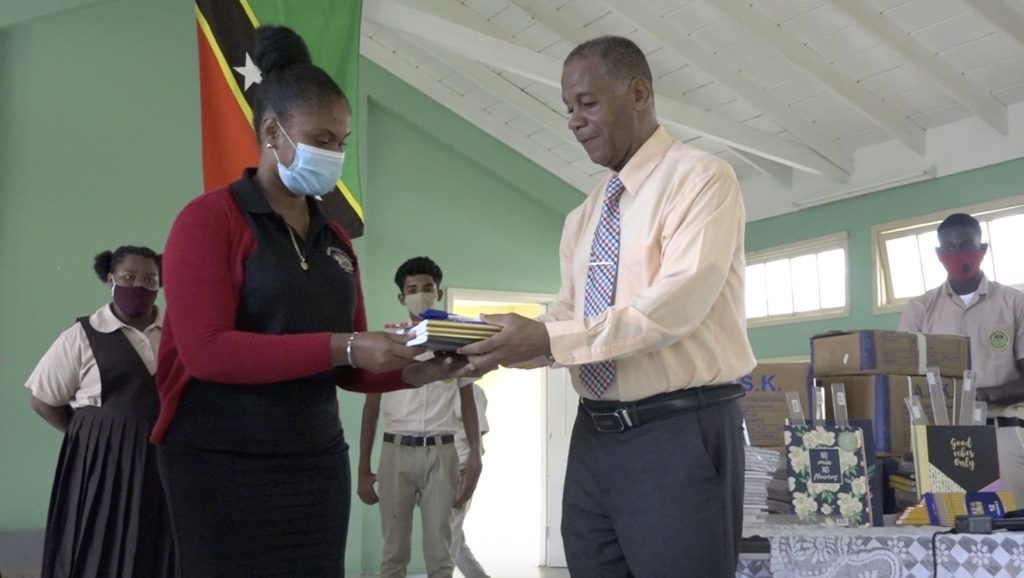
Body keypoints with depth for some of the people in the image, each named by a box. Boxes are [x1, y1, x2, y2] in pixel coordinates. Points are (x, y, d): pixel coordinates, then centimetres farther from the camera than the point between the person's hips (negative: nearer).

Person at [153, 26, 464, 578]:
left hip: (318, 463, 6)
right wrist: (342, 347, -24)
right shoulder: (208, 220, -6)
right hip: (222, 465, -6)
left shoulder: (335, 241, 13)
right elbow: (206, 350, -18)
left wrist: (409, 371, -7)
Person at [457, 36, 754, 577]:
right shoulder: (584, 217, 16)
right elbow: (568, 319, 13)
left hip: (681, 434, -7)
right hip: (594, 435, 7)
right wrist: (505, 345, -7)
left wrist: (549, 338, -24)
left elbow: (677, 303, -20)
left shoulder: (700, 178, -8)